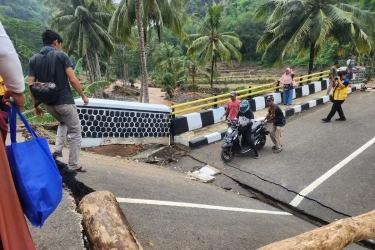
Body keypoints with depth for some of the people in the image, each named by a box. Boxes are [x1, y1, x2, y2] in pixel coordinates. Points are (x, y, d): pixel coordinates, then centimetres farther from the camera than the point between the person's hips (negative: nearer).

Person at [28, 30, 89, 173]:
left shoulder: (33, 60, 7)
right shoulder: (61, 56, -7)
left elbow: (31, 85, 2)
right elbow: (73, 80, -13)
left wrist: (35, 106, 10)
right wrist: (83, 96, -1)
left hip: (48, 103, 6)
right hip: (64, 101, -6)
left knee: (62, 123, 34)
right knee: (75, 133, 8)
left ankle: (57, 150, 20)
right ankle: (73, 166, 9)